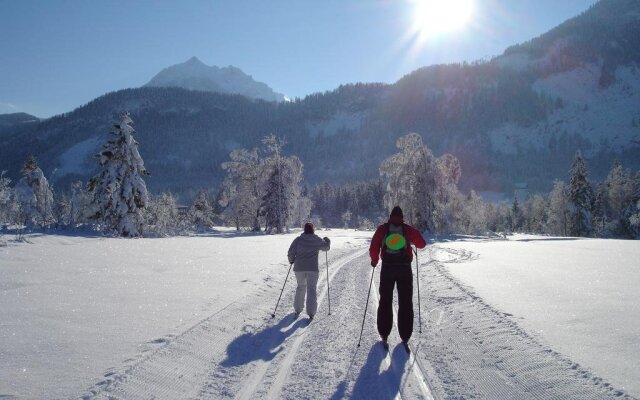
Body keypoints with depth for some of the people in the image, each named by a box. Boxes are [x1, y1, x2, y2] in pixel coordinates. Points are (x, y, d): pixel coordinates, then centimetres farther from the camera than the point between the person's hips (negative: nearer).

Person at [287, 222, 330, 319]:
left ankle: (298, 309, 24)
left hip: (299, 268, 2)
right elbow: (326, 247, 18)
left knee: (301, 287, 20)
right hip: (313, 268, -1)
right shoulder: (317, 240, 0)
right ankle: (311, 312, -8)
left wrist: (291, 260, 16)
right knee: (312, 289, 2)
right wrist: (327, 240, 38)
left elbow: (291, 252, -4)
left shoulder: (298, 239, -2)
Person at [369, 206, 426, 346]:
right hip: (405, 269, 0)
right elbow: (422, 244, 6)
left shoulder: (382, 229, -1)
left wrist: (374, 260, 14)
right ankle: (405, 336, 7)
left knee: (385, 301, 12)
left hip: (387, 269, 0)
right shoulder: (408, 229, -2)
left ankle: (384, 334, 11)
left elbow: (373, 248, -4)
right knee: (405, 303, 9)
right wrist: (412, 239, 26)